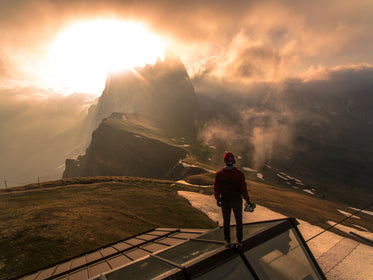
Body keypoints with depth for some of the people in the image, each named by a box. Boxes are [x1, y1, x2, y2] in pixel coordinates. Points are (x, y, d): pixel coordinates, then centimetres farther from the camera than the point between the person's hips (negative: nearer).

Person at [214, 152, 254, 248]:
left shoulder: (218, 174, -19)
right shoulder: (239, 174, -22)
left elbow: (216, 190, -11)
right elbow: (243, 190, -17)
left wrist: (217, 200, 8)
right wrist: (248, 201, 0)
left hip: (225, 202, 1)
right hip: (237, 202, -1)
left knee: (226, 221, 19)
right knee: (238, 221, 20)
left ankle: (228, 242, 30)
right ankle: (239, 241, 32)